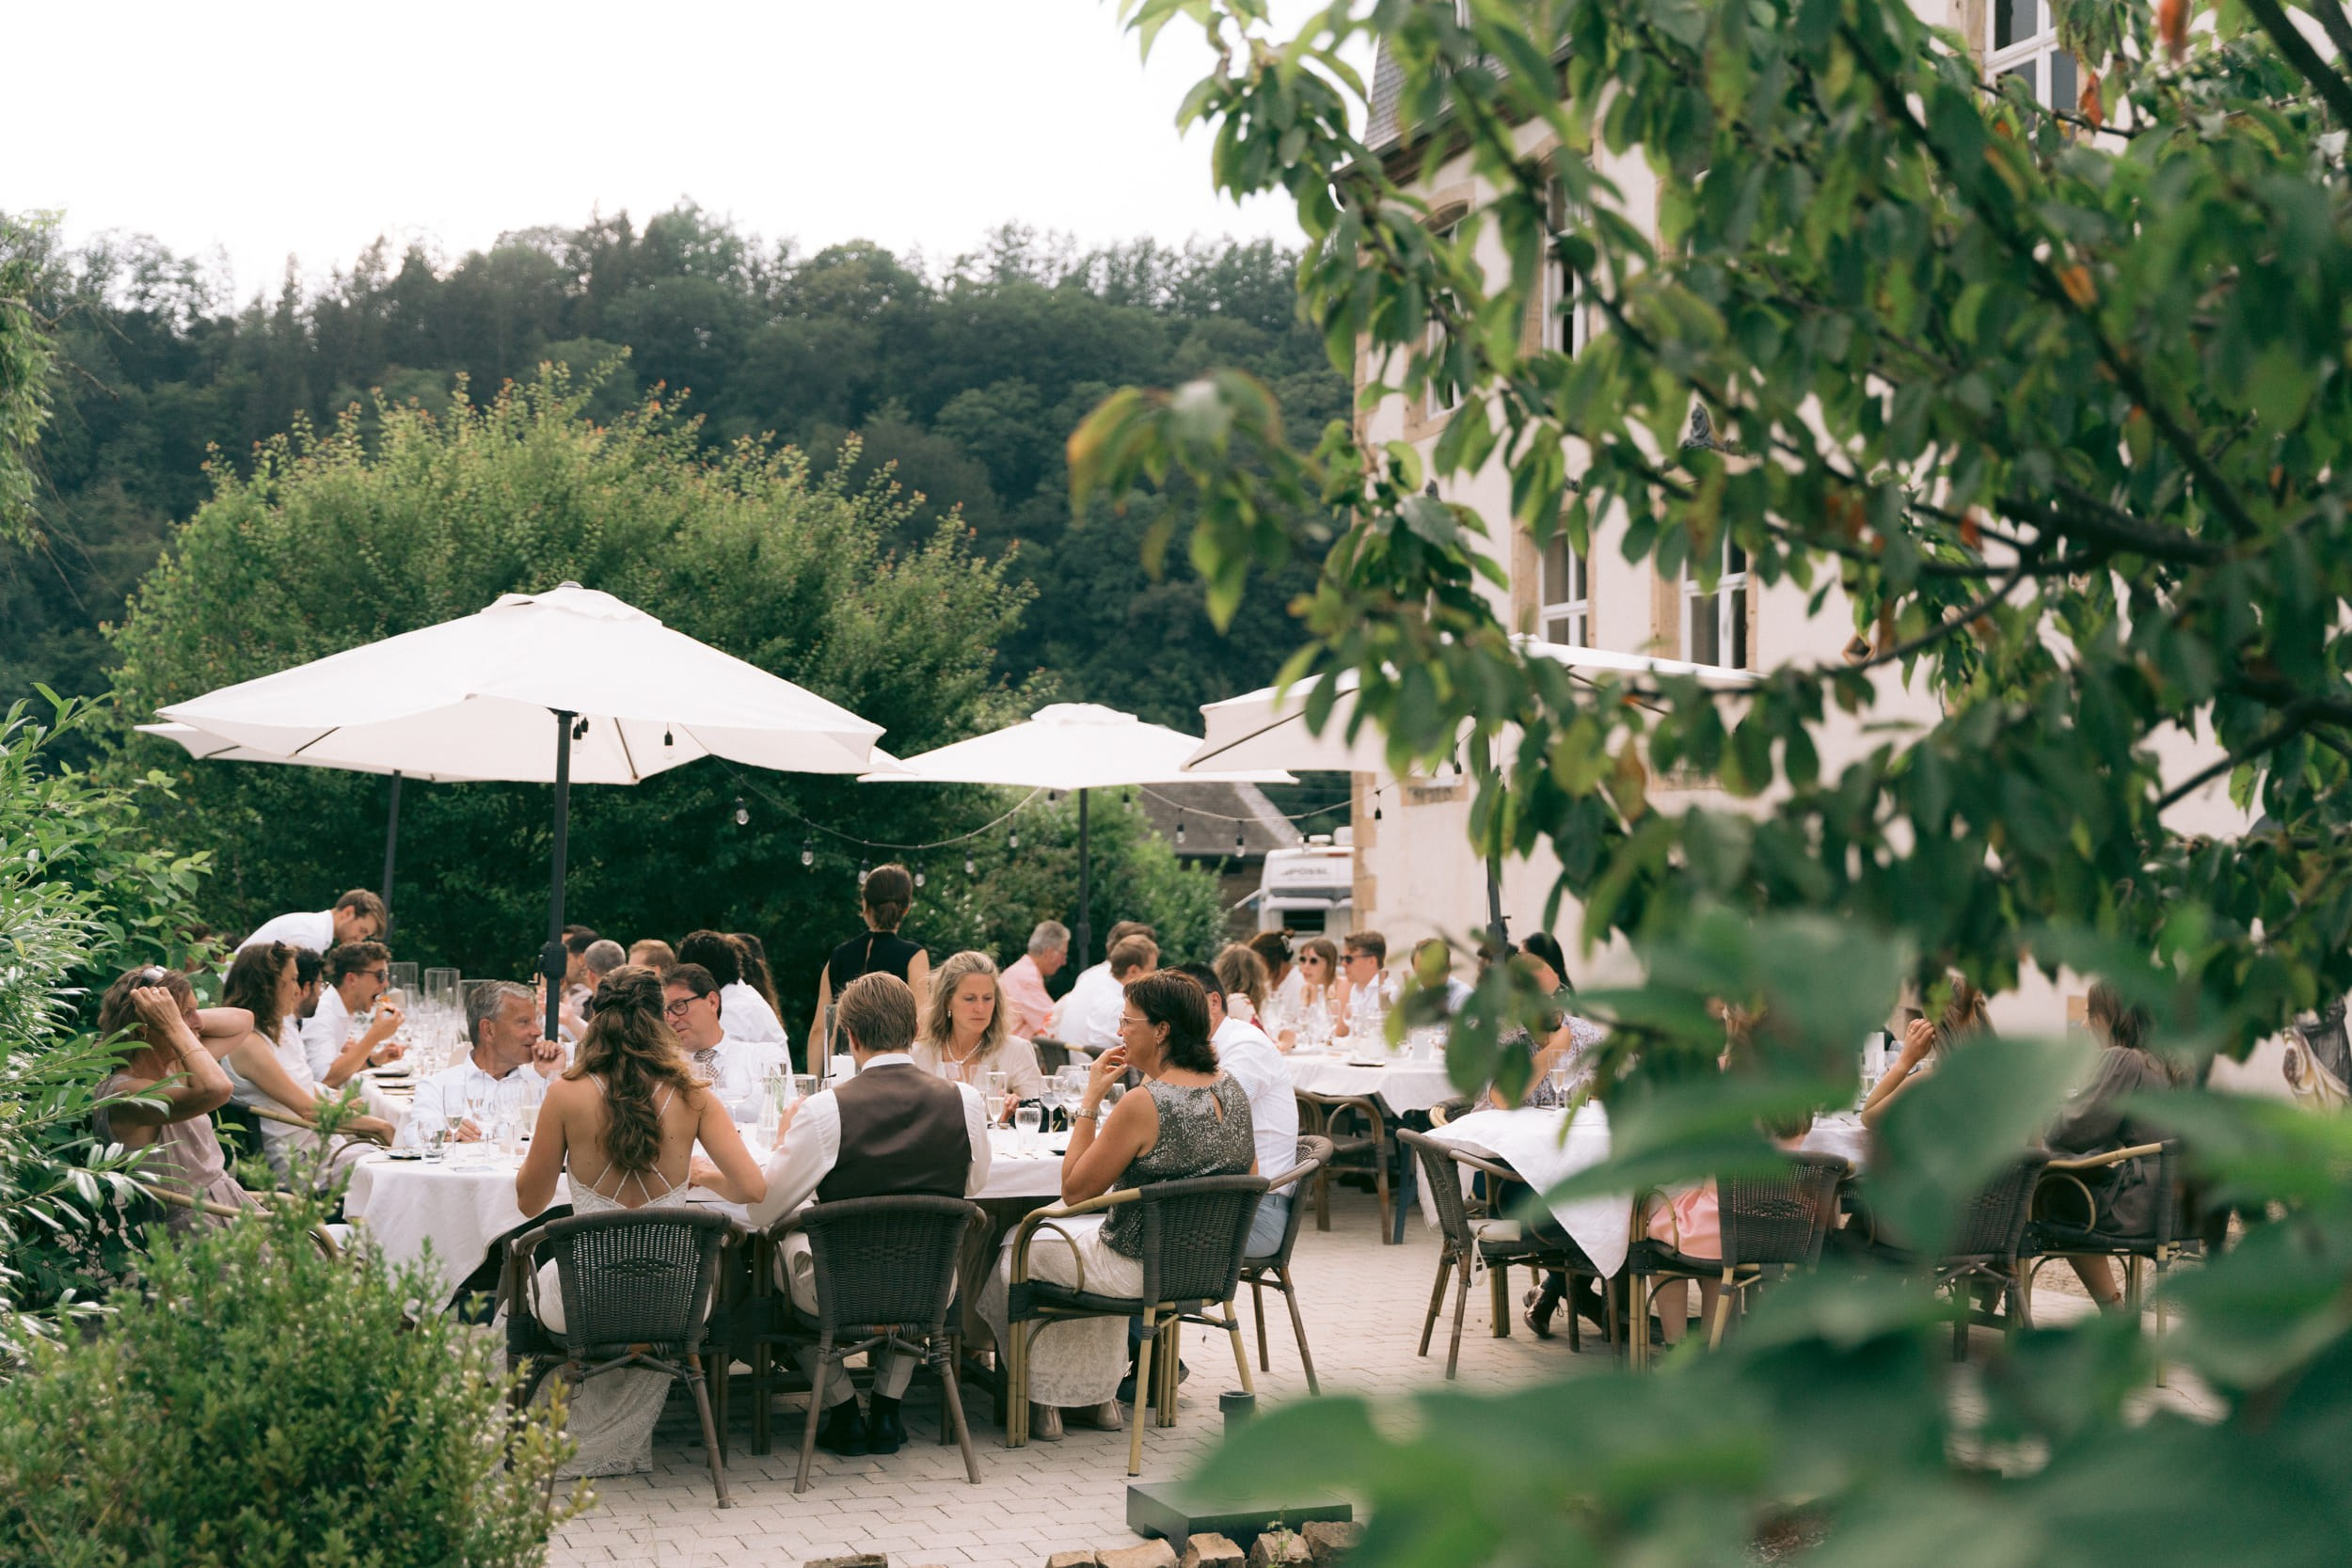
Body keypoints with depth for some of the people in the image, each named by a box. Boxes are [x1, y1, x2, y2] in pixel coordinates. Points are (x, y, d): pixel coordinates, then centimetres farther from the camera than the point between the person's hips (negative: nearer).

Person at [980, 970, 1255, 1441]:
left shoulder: (1143, 1105, -25)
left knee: (1018, 1247, 19)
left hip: (1142, 1271, -7)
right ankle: (1099, 1396, 37)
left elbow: (1074, 1190, -14)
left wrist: (1090, 1098, -12)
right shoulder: (1234, 1090, -3)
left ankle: (1041, 1398, 31)